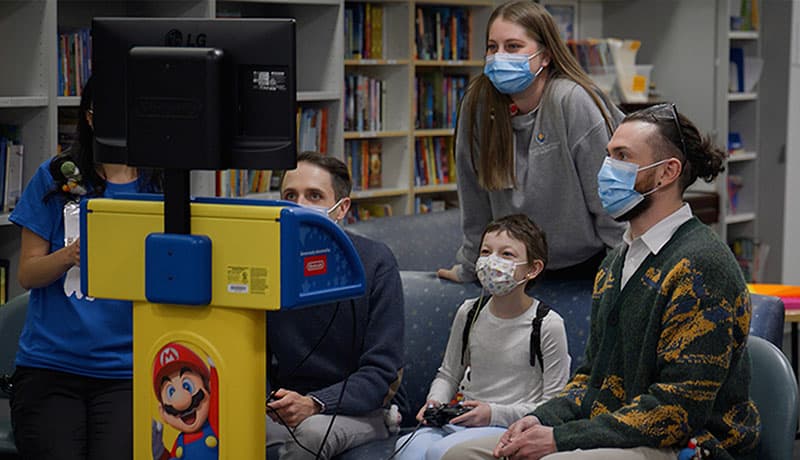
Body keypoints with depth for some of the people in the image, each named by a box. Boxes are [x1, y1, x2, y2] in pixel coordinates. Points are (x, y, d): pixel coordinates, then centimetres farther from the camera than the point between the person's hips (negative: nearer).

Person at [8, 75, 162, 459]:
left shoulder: (160, 189, 3)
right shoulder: (56, 178, 4)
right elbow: (27, 275, 3)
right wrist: (71, 255, -16)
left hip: (124, 372, 0)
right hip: (50, 365, 0)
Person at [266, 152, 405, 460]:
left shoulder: (375, 262, -10)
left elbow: (382, 372, -14)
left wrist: (314, 404, -29)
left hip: (364, 407, -3)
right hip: (288, 400, 3)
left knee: (312, 431, -36)